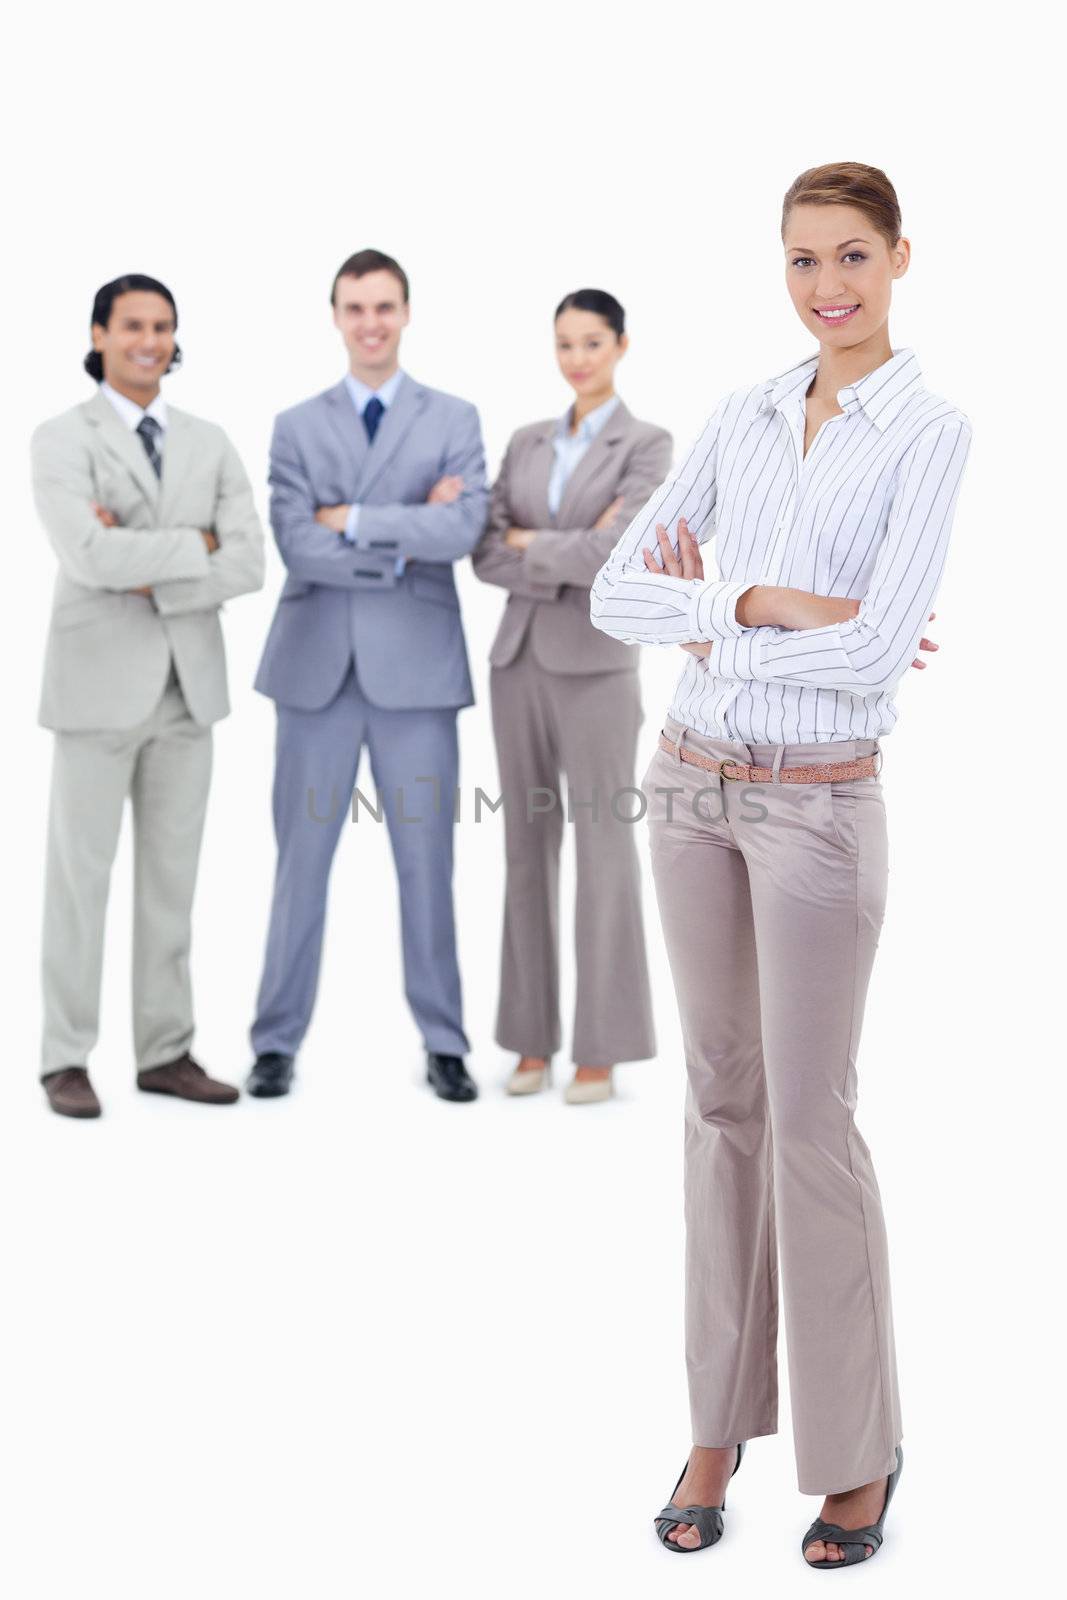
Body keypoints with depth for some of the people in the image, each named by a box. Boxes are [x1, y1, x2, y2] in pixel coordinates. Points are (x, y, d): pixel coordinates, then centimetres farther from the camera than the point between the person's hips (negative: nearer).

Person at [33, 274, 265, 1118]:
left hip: (187, 684, 5)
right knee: (81, 875, 1)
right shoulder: (63, 439, -5)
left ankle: (166, 1052, 17)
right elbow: (91, 557, -22)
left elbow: (249, 565, -4)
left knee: (171, 875, 9)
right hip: (99, 683, -4)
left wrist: (150, 578, -14)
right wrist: (192, 546, -12)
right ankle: (67, 1059, 10)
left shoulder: (211, 444, 9)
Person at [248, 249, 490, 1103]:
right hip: (318, 665, 1)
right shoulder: (297, 426, 8)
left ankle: (444, 1044, 14)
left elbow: (464, 529, -11)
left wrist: (354, 519, -10)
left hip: (415, 666, -1)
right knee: (301, 858, 5)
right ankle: (278, 1041, 14)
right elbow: (295, 545, -6)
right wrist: (404, 545, -11)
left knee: (427, 861, 4)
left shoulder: (454, 419, 6)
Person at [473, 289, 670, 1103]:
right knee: (529, 848, 8)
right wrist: (572, 562, -12)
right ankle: (534, 1039, 15)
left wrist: (532, 543, -4)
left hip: (595, 663, -5)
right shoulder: (526, 443, 12)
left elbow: (617, 554, -17)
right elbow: (486, 555, 1)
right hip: (519, 658, 5)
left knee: (603, 850, -1)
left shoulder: (647, 444, -2)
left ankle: (601, 1050, 6)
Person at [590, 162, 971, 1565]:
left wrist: (714, 618, -9)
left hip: (818, 803, -5)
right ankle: (722, 1420, 24)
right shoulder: (743, 417, 8)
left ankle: (856, 1447, 18)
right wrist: (766, 603, -15)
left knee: (809, 1118, 1)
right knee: (722, 1100, 11)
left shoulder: (930, 433, -8)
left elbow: (876, 651, -20)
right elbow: (619, 590, 0)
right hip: (694, 784, 5)